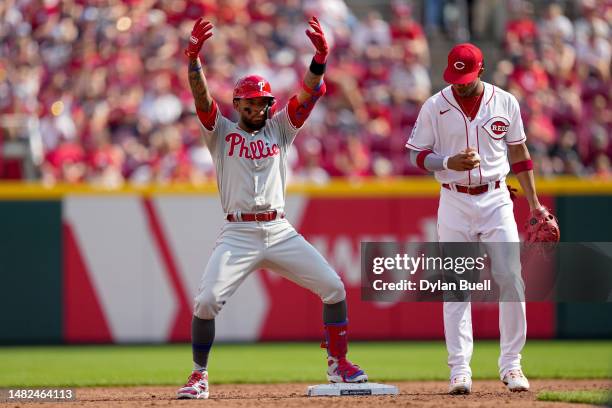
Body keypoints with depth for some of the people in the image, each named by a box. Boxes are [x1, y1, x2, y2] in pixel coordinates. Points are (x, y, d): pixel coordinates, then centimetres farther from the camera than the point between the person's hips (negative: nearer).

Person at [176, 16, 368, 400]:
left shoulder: (280, 128, 14)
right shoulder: (221, 131, 9)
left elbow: (310, 94, 2)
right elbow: (201, 95, -6)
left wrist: (321, 57, -14)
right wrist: (194, 56, -22)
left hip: (281, 233, 3)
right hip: (238, 235, -2)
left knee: (333, 287, -4)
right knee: (206, 300, -17)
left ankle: (339, 363, 11)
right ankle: (199, 377, -1)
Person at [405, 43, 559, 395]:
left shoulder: (505, 103, 2)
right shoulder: (435, 107, -2)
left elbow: (519, 153, 10)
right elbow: (417, 155, 1)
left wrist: (535, 204, 8)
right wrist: (450, 162, -19)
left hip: (496, 200, 1)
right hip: (455, 203, -1)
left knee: (512, 281, -6)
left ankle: (511, 365, 4)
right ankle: (460, 369, 0)